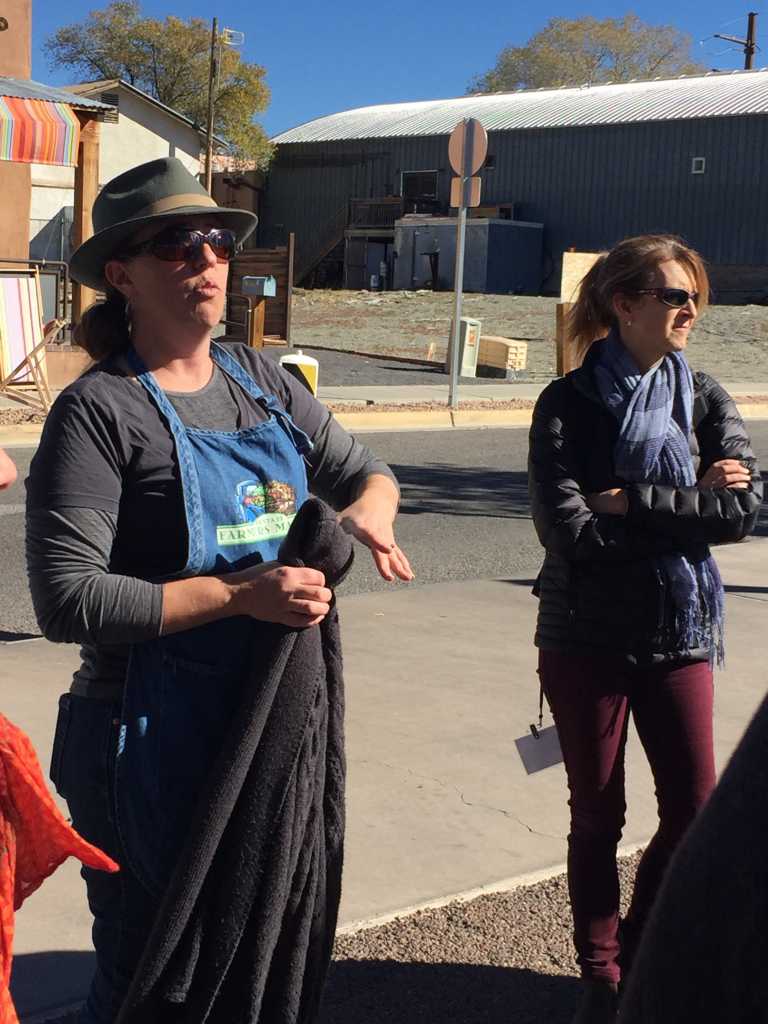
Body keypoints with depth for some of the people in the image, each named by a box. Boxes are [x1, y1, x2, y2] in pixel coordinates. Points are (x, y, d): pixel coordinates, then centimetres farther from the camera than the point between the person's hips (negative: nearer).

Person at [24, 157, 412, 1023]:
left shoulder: (261, 382, 6)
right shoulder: (101, 410, -13)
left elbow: (366, 472, 18)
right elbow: (66, 599, -20)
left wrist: (367, 510, -6)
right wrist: (239, 595, -24)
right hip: (157, 747, -6)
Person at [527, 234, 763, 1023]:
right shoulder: (568, 403, -9)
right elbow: (568, 529, -21)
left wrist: (634, 502, -19)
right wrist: (691, 505, -15)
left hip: (679, 633, 3)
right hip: (588, 635, -3)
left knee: (694, 809, 5)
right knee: (597, 816, 9)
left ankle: (639, 951, 31)